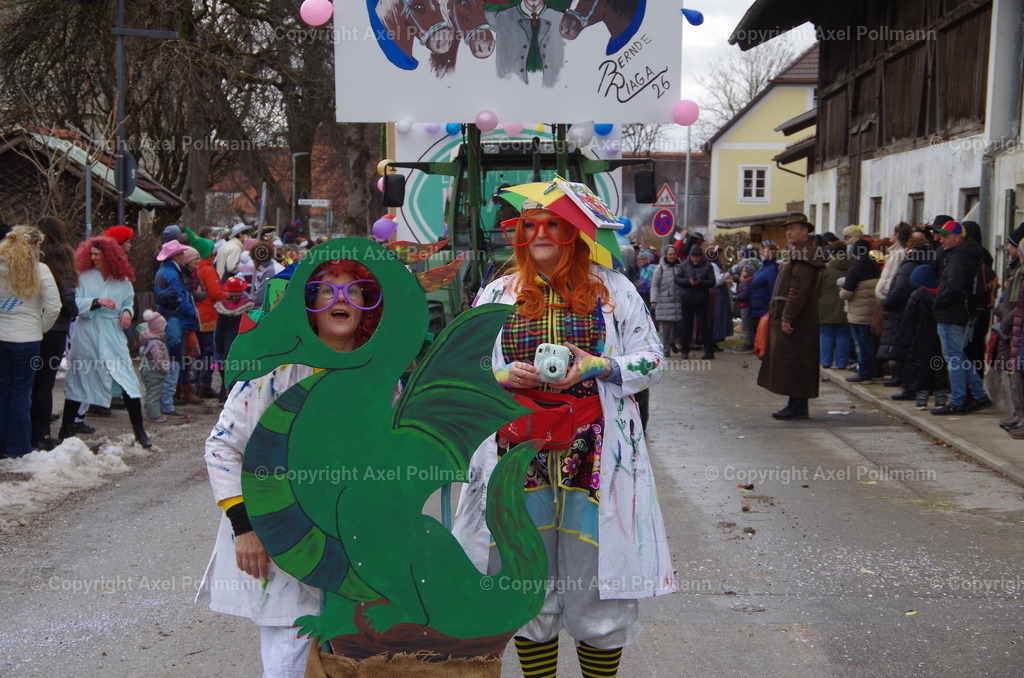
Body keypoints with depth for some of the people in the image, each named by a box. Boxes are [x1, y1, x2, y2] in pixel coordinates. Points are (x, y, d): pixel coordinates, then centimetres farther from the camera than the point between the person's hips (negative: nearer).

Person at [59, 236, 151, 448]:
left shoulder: (122, 280, 4)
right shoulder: (84, 276, -2)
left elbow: (128, 302, 14)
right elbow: (75, 303, -9)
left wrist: (127, 311, -7)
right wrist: (97, 301, -22)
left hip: (113, 337, 1)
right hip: (86, 337, -1)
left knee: (127, 380, -5)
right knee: (78, 380, 9)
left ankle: (139, 430, 2)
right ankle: (66, 429, 23)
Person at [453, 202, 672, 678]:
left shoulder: (613, 289, 7)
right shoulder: (497, 294, 12)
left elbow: (653, 362, 6)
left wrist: (600, 366, -12)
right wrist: (503, 375, -8)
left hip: (593, 455, -1)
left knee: (595, 578, 2)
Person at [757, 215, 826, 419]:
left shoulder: (804, 255, -14)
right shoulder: (797, 253, 20)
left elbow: (799, 289, -21)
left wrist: (787, 317, -23)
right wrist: (778, 314, 19)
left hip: (796, 319, -11)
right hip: (789, 316, 11)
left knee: (792, 362, -8)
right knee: (792, 362, 13)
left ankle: (798, 407, -5)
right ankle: (797, 405, 18)